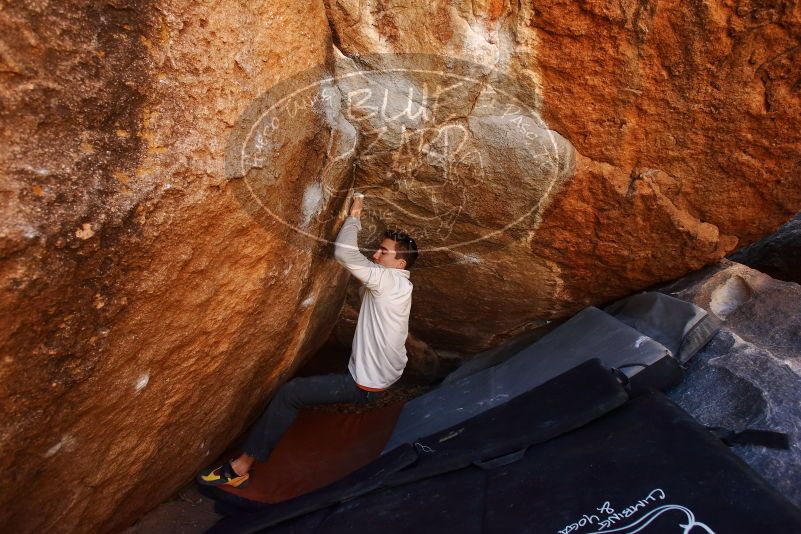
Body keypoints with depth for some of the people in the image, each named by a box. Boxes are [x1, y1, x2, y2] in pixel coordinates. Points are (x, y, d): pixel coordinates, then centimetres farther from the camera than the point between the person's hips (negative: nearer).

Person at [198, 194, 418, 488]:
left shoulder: (391, 281, -22)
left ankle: (241, 466, -1)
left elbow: (344, 253, -29)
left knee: (290, 393, -9)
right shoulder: (396, 285, 8)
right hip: (384, 374, 10)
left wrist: (354, 216, -12)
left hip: (365, 384, -10)